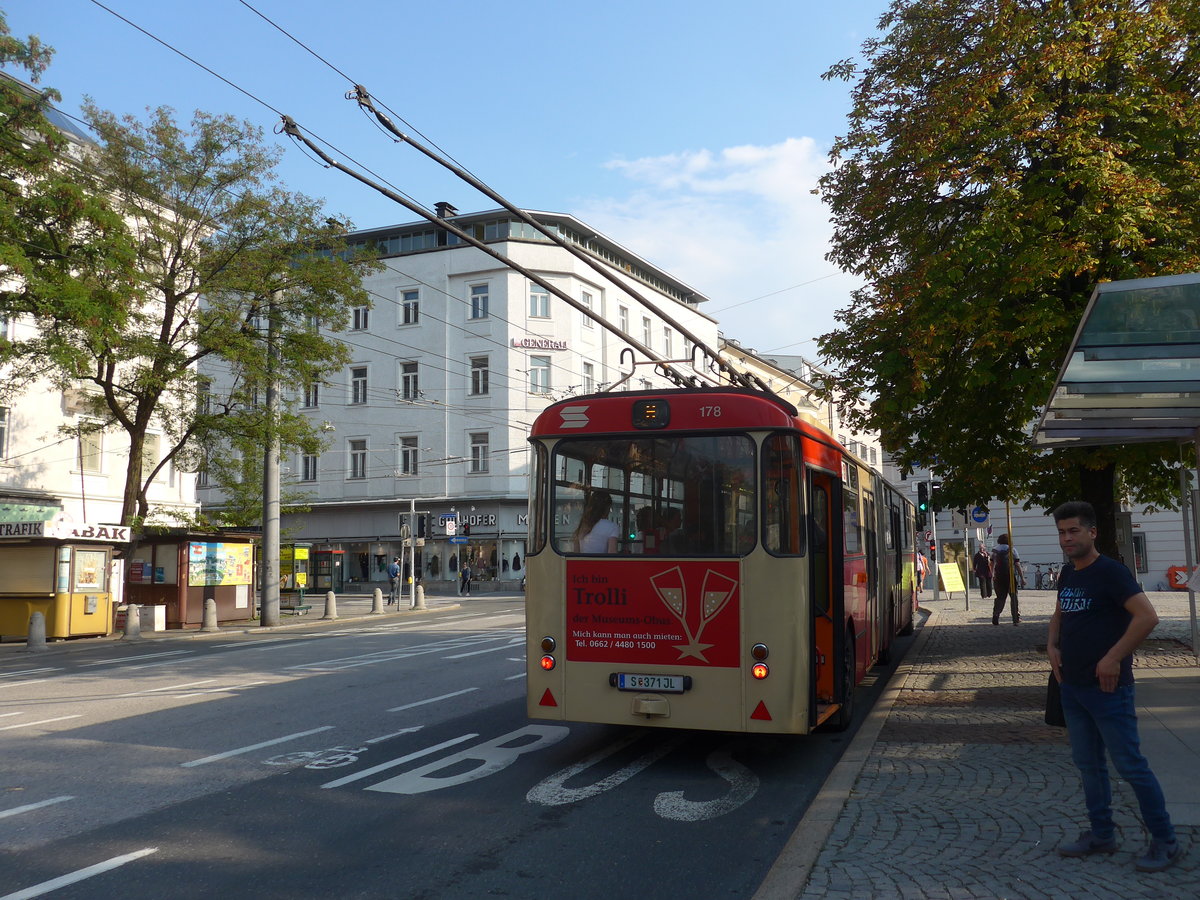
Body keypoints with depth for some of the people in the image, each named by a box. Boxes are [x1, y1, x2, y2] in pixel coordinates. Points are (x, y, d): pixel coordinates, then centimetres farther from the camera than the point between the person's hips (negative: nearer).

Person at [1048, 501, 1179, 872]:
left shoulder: (1110, 572, -14)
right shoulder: (1067, 575, 10)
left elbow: (1147, 616, -24)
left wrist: (1113, 658, -22)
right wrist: (1052, 646, 9)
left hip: (1106, 688, -8)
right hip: (1072, 686, 8)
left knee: (1130, 764, -2)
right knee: (1088, 763, 14)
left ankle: (1165, 842, 10)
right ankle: (1101, 834, 26)